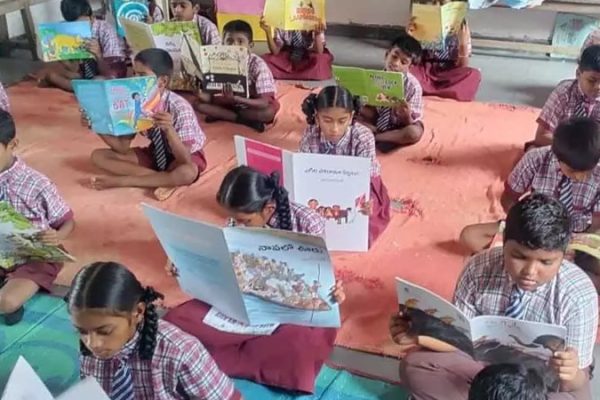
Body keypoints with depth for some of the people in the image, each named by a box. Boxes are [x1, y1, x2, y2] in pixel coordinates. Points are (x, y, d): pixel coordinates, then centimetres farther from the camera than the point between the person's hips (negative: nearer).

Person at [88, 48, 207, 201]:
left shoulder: (180, 108, -29)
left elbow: (184, 159, -34)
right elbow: (123, 147, -9)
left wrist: (169, 129, -50)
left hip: (184, 156, -6)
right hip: (155, 153, 6)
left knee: (187, 173, -42)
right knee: (98, 156, -10)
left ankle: (120, 181, -23)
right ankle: (164, 179, -20)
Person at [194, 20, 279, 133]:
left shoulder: (258, 64, -27)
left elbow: (264, 103, -35)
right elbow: (208, 97, -15)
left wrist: (235, 99, -48)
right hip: (231, 103, 4)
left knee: (268, 112, -37)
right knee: (199, 103, -16)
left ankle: (220, 115, -16)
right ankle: (247, 120, -14)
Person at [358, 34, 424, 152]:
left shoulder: (413, 86, -19)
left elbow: (410, 124, -20)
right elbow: (369, 112, -8)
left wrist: (406, 115, -42)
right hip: (379, 120, 3)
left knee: (414, 133, -36)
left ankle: (374, 138, -17)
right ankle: (391, 137, -12)